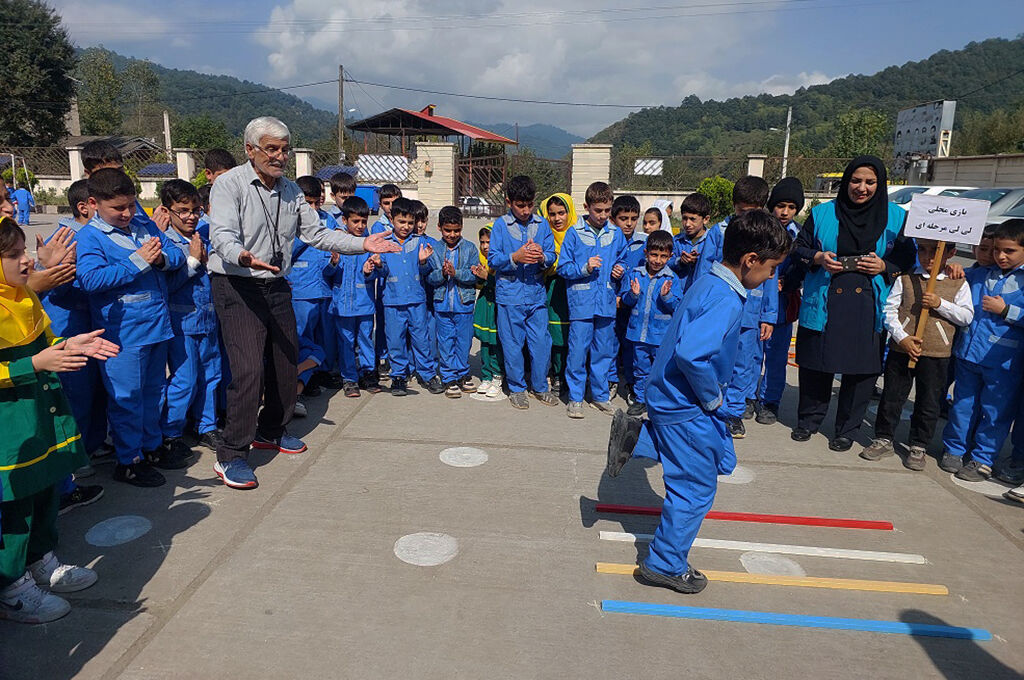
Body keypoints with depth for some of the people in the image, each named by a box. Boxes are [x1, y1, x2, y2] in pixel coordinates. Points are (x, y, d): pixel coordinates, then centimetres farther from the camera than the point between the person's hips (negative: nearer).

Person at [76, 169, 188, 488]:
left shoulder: (146, 228, 10)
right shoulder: (89, 236, -8)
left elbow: (178, 254, 9)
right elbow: (90, 279, -22)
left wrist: (161, 257, -14)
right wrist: (137, 262, -22)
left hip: (157, 324, 6)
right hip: (122, 332, -6)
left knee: (152, 390, 18)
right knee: (126, 397, 2)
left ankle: (152, 446, 34)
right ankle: (128, 461, 16)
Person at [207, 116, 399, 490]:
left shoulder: (291, 190, 11)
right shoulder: (229, 184, -10)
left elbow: (316, 233, 11)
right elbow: (223, 235, -22)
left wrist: (362, 244, -1)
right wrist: (242, 256, -45)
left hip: (276, 286, 7)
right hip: (237, 288, -7)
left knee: (287, 362, 13)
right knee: (249, 370, -15)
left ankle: (270, 431, 35)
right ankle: (230, 456, -1)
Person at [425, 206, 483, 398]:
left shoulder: (470, 249, 0)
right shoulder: (434, 250, 3)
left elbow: (475, 276, -8)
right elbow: (429, 277, -1)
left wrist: (456, 273, -20)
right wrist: (442, 274, -20)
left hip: (464, 304, 0)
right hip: (442, 304, 1)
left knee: (464, 341, 8)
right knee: (446, 342, 5)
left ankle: (462, 374, 25)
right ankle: (449, 379, 14)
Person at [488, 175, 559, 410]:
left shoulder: (542, 224, 7)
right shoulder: (500, 225, 0)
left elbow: (552, 256, 6)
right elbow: (493, 260, -5)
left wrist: (542, 257, -17)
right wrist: (515, 257, -21)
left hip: (536, 293, 2)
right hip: (509, 294, -2)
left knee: (541, 342, 5)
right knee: (512, 343, 5)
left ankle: (540, 387, 23)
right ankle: (516, 388, 21)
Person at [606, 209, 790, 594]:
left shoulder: (708, 283, 5)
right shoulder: (727, 301, -25)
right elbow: (692, 353, -39)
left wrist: (711, 395, 14)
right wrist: (713, 397, -21)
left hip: (671, 397, 10)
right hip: (685, 407, -10)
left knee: (722, 458, 24)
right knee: (696, 488, 6)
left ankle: (634, 438, 18)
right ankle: (666, 565, 23)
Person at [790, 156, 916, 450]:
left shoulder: (897, 217, 5)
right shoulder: (822, 214, 5)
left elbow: (909, 260, 9)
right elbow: (799, 248, 10)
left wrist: (885, 267, -10)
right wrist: (818, 258, -9)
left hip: (870, 309, 0)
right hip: (823, 304, 0)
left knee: (861, 369, 4)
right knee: (816, 365, 7)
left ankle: (847, 429, 21)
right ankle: (809, 420, 26)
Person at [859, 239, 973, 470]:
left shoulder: (959, 284, 3)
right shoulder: (905, 279, 2)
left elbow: (967, 317, -1)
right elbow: (889, 309, -2)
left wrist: (941, 304, -15)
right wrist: (902, 338, -12)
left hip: (937, 354, 0)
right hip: (901, 348, 0)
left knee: (929, 403, 7)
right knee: (892, 396, 8)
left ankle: (919, 447, 21)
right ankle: (884, 439, 22)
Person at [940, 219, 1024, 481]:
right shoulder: (979, 275, 9)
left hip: (1003, 361, -4)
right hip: (969, 352, 4)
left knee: (995, 412, 6)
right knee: (963, 403, 13)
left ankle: (983, 460, 18)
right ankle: (954, 450, 26)